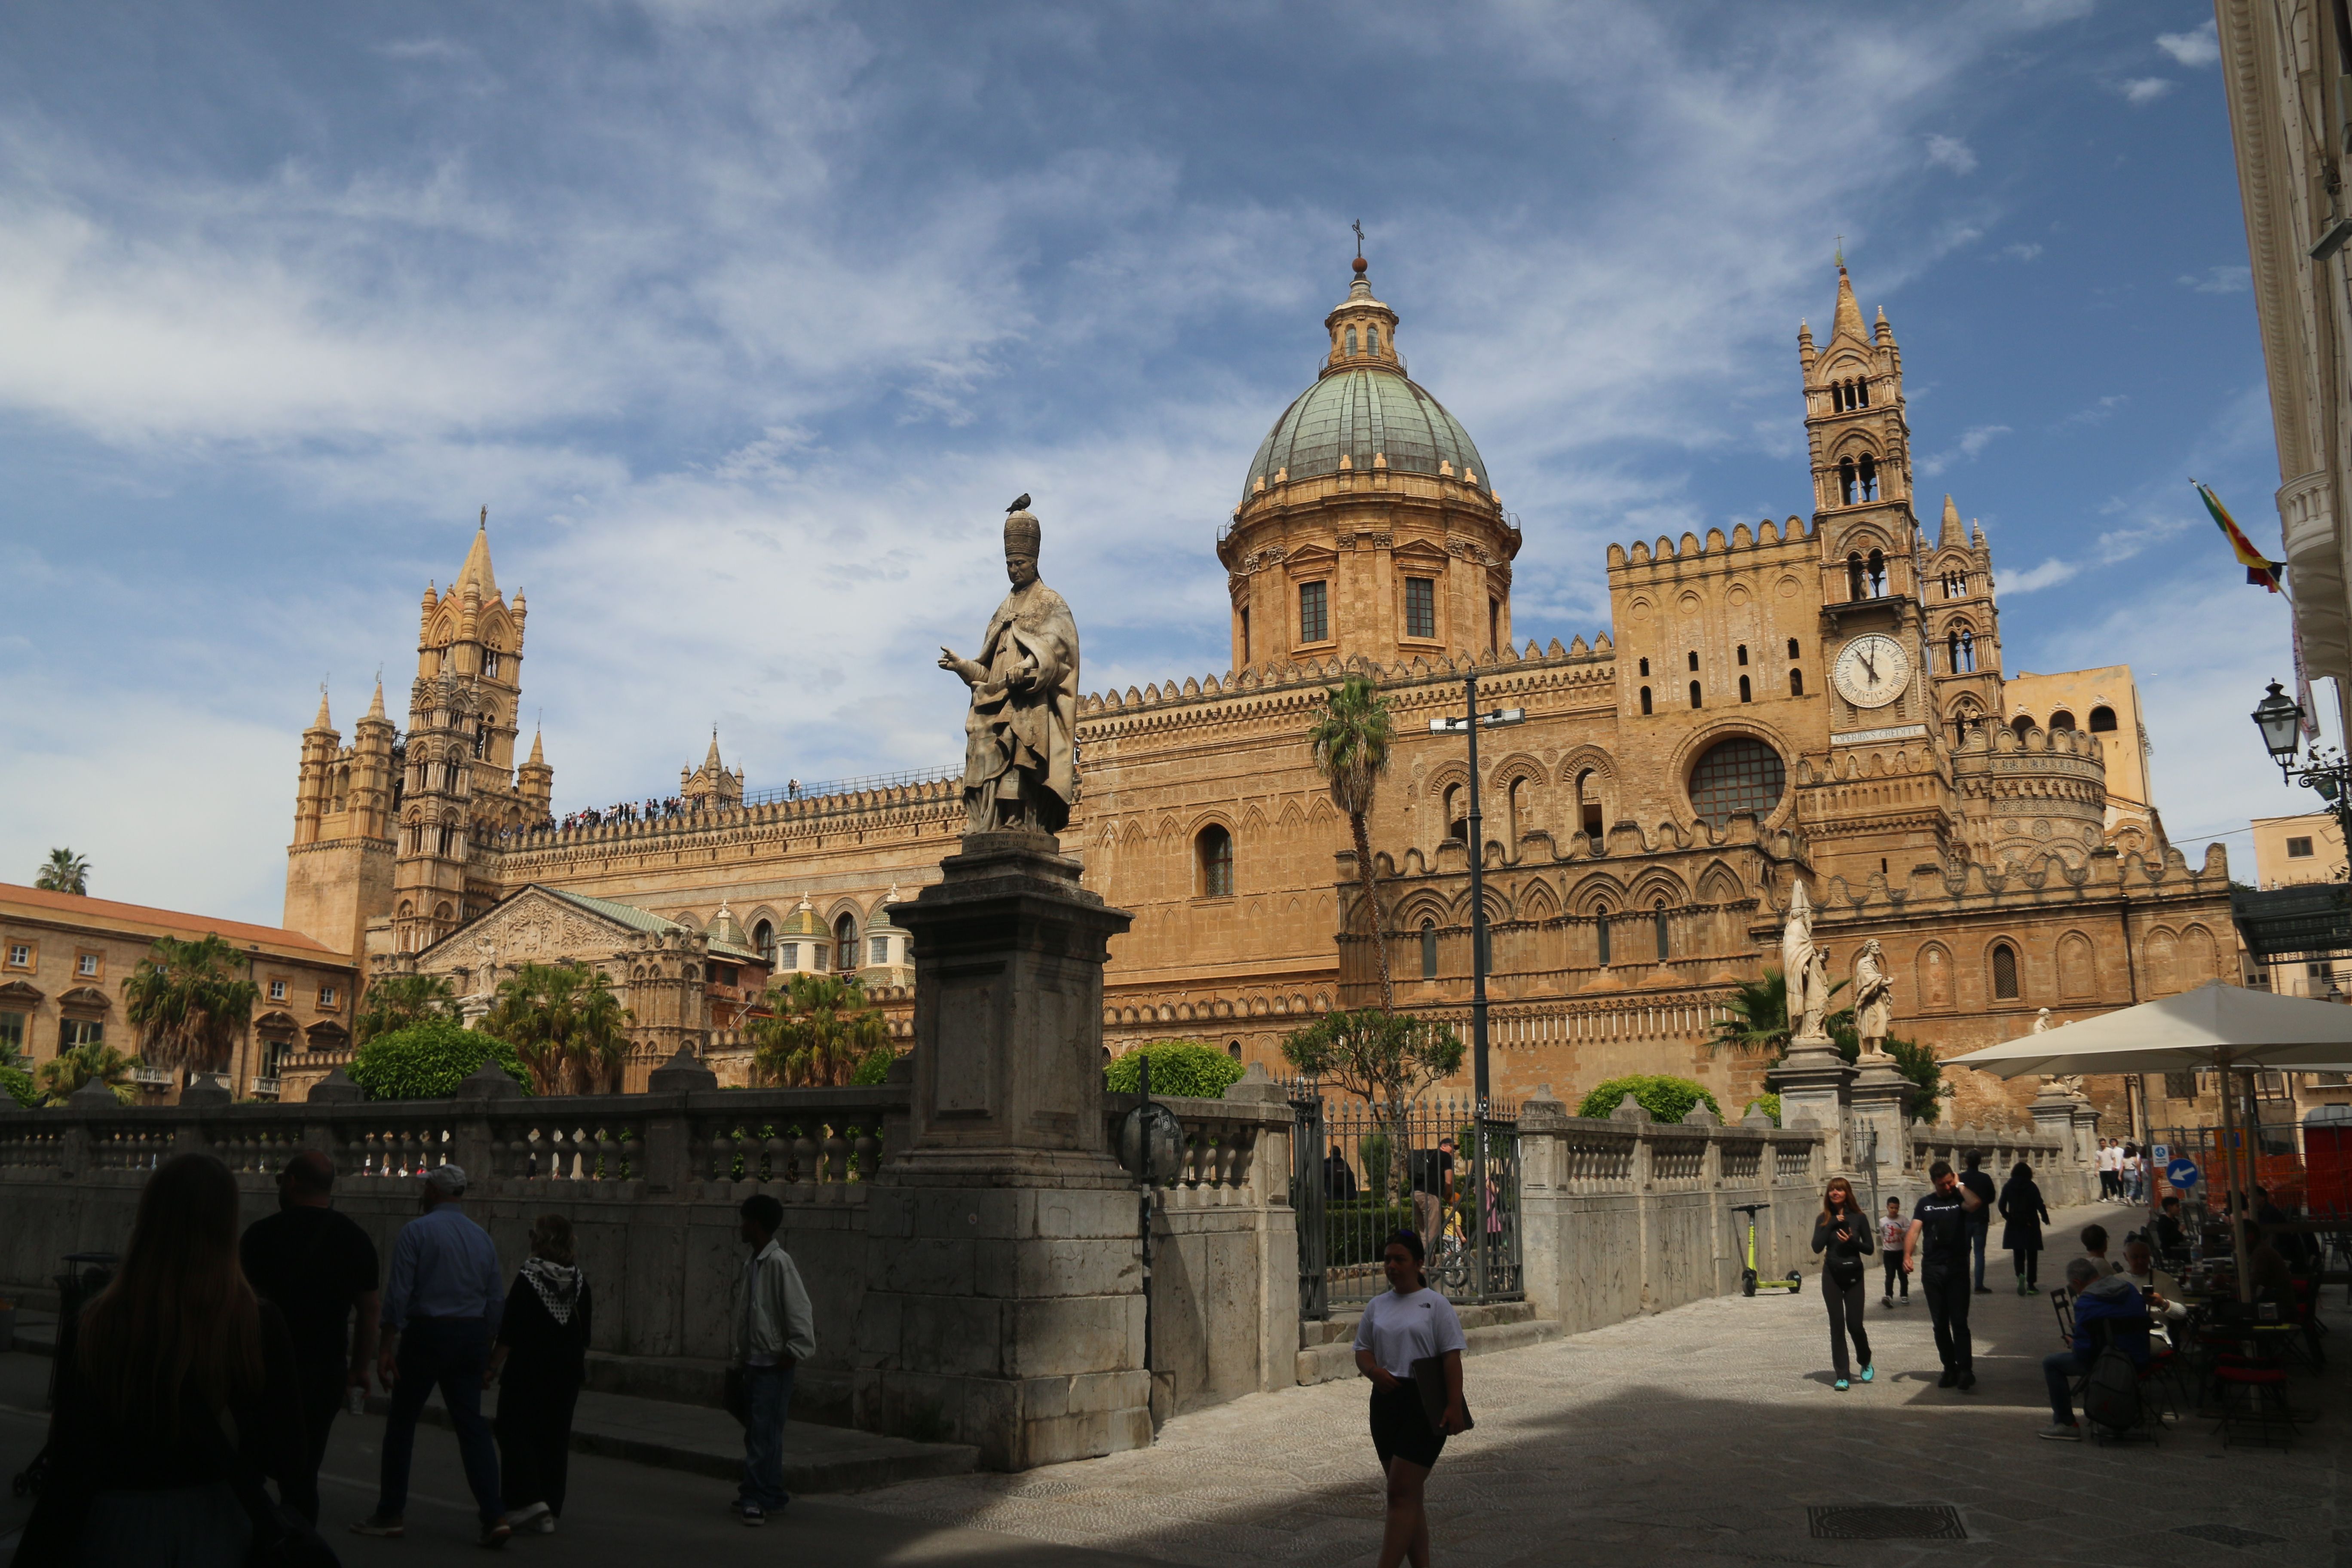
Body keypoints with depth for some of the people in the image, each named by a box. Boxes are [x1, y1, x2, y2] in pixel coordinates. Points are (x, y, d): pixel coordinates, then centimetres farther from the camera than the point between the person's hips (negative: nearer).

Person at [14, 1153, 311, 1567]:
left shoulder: (101, 1324, -14)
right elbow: (286, 1449, -7)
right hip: (218, 1522, 0)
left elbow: (71, 1464, -10)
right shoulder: (260, 1326, -14)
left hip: (120, 1524, 0)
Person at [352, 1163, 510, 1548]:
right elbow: (497, 1300, 11)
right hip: (471, 1336, 5)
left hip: (426, 1332, -5)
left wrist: (388, 1346, -8)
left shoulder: (416, 1231, -6)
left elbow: (398, 1292, -11)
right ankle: (494, 1516, -1)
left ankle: (390, 1514, 17)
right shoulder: (482, 1237, 10)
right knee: (471, 1423, 6)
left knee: (402, 1421, 10)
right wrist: (486, 1349, 19)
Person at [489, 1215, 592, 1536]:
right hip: (567, 1369, 5)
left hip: (528, 1368, -5)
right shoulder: (579, 1280, 3)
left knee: (515, 1430, 5)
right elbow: (585, 1331, 8)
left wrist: (493, 1367, -6)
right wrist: (577, 1365, 18)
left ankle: (528, 1500, -7)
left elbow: (509, 1331, -13)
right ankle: (550, 1510, 15)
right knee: (555, 1436, 11)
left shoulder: (527, 1278, -13)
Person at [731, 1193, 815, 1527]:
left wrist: (791, 1355, -17)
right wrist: (738, 1356, 16)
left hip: (773, 1365, -9)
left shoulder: (779, 1263, -15)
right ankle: (771, 1495, 23)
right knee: (757, 1433, 14)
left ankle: (757, 1499, -3)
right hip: (753, 1362, 9)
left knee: (764, 1434, -7)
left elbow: (800, 1312, -18)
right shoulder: (751, 1264, 11)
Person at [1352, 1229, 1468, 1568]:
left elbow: (1452, 1358, -6)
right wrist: (1374, 1371, -10)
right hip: (1386, 1401, 6)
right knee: (1409, 1495, 13)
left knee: (1401, 1494, -10)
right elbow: (1362, 1350, 12)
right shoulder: (1377, 1306, 11)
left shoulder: (1435, 1305, -3)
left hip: (1423, 1403, -6)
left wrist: (1453, 1406, -14)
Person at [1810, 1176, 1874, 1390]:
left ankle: (1866, 1362, 28)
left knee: (1854, 1324, -2)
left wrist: (1852, 1241, -17)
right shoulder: (1824, 1219, 2)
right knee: (1837, 1326, 0)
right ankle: (1842, 1376, 4)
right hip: (1832, 1276, 1)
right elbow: (1817, 1247, -9)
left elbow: (1869, 1249, 1)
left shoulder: (1859, 1218, 0)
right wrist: (1832, 1224, -15)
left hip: (1854, 1276, -1)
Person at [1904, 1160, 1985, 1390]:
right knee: (1940, 1324, 7)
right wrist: (1907, 1255, -15)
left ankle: (1965, 1370, -13)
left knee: (1959, 1322, -11)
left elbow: (1976, 1203, -24)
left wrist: (1960, 1185, -7)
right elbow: (1914, 1230, 0)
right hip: (1932, 1270, 3)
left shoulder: (1959, 1199, 2)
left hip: (1957, 1269, -3)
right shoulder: (1925, 1203, 11)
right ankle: (1950, 1369, 15)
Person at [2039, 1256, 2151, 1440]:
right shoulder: (2129, 1289, 7)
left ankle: (2066, 1425, 3)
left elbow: (2083, 1351, -18)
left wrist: (2073, 1346, 6)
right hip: (2140, 1363, 8)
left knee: (2051, 1362, 3)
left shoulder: (2085, 1303, -15)